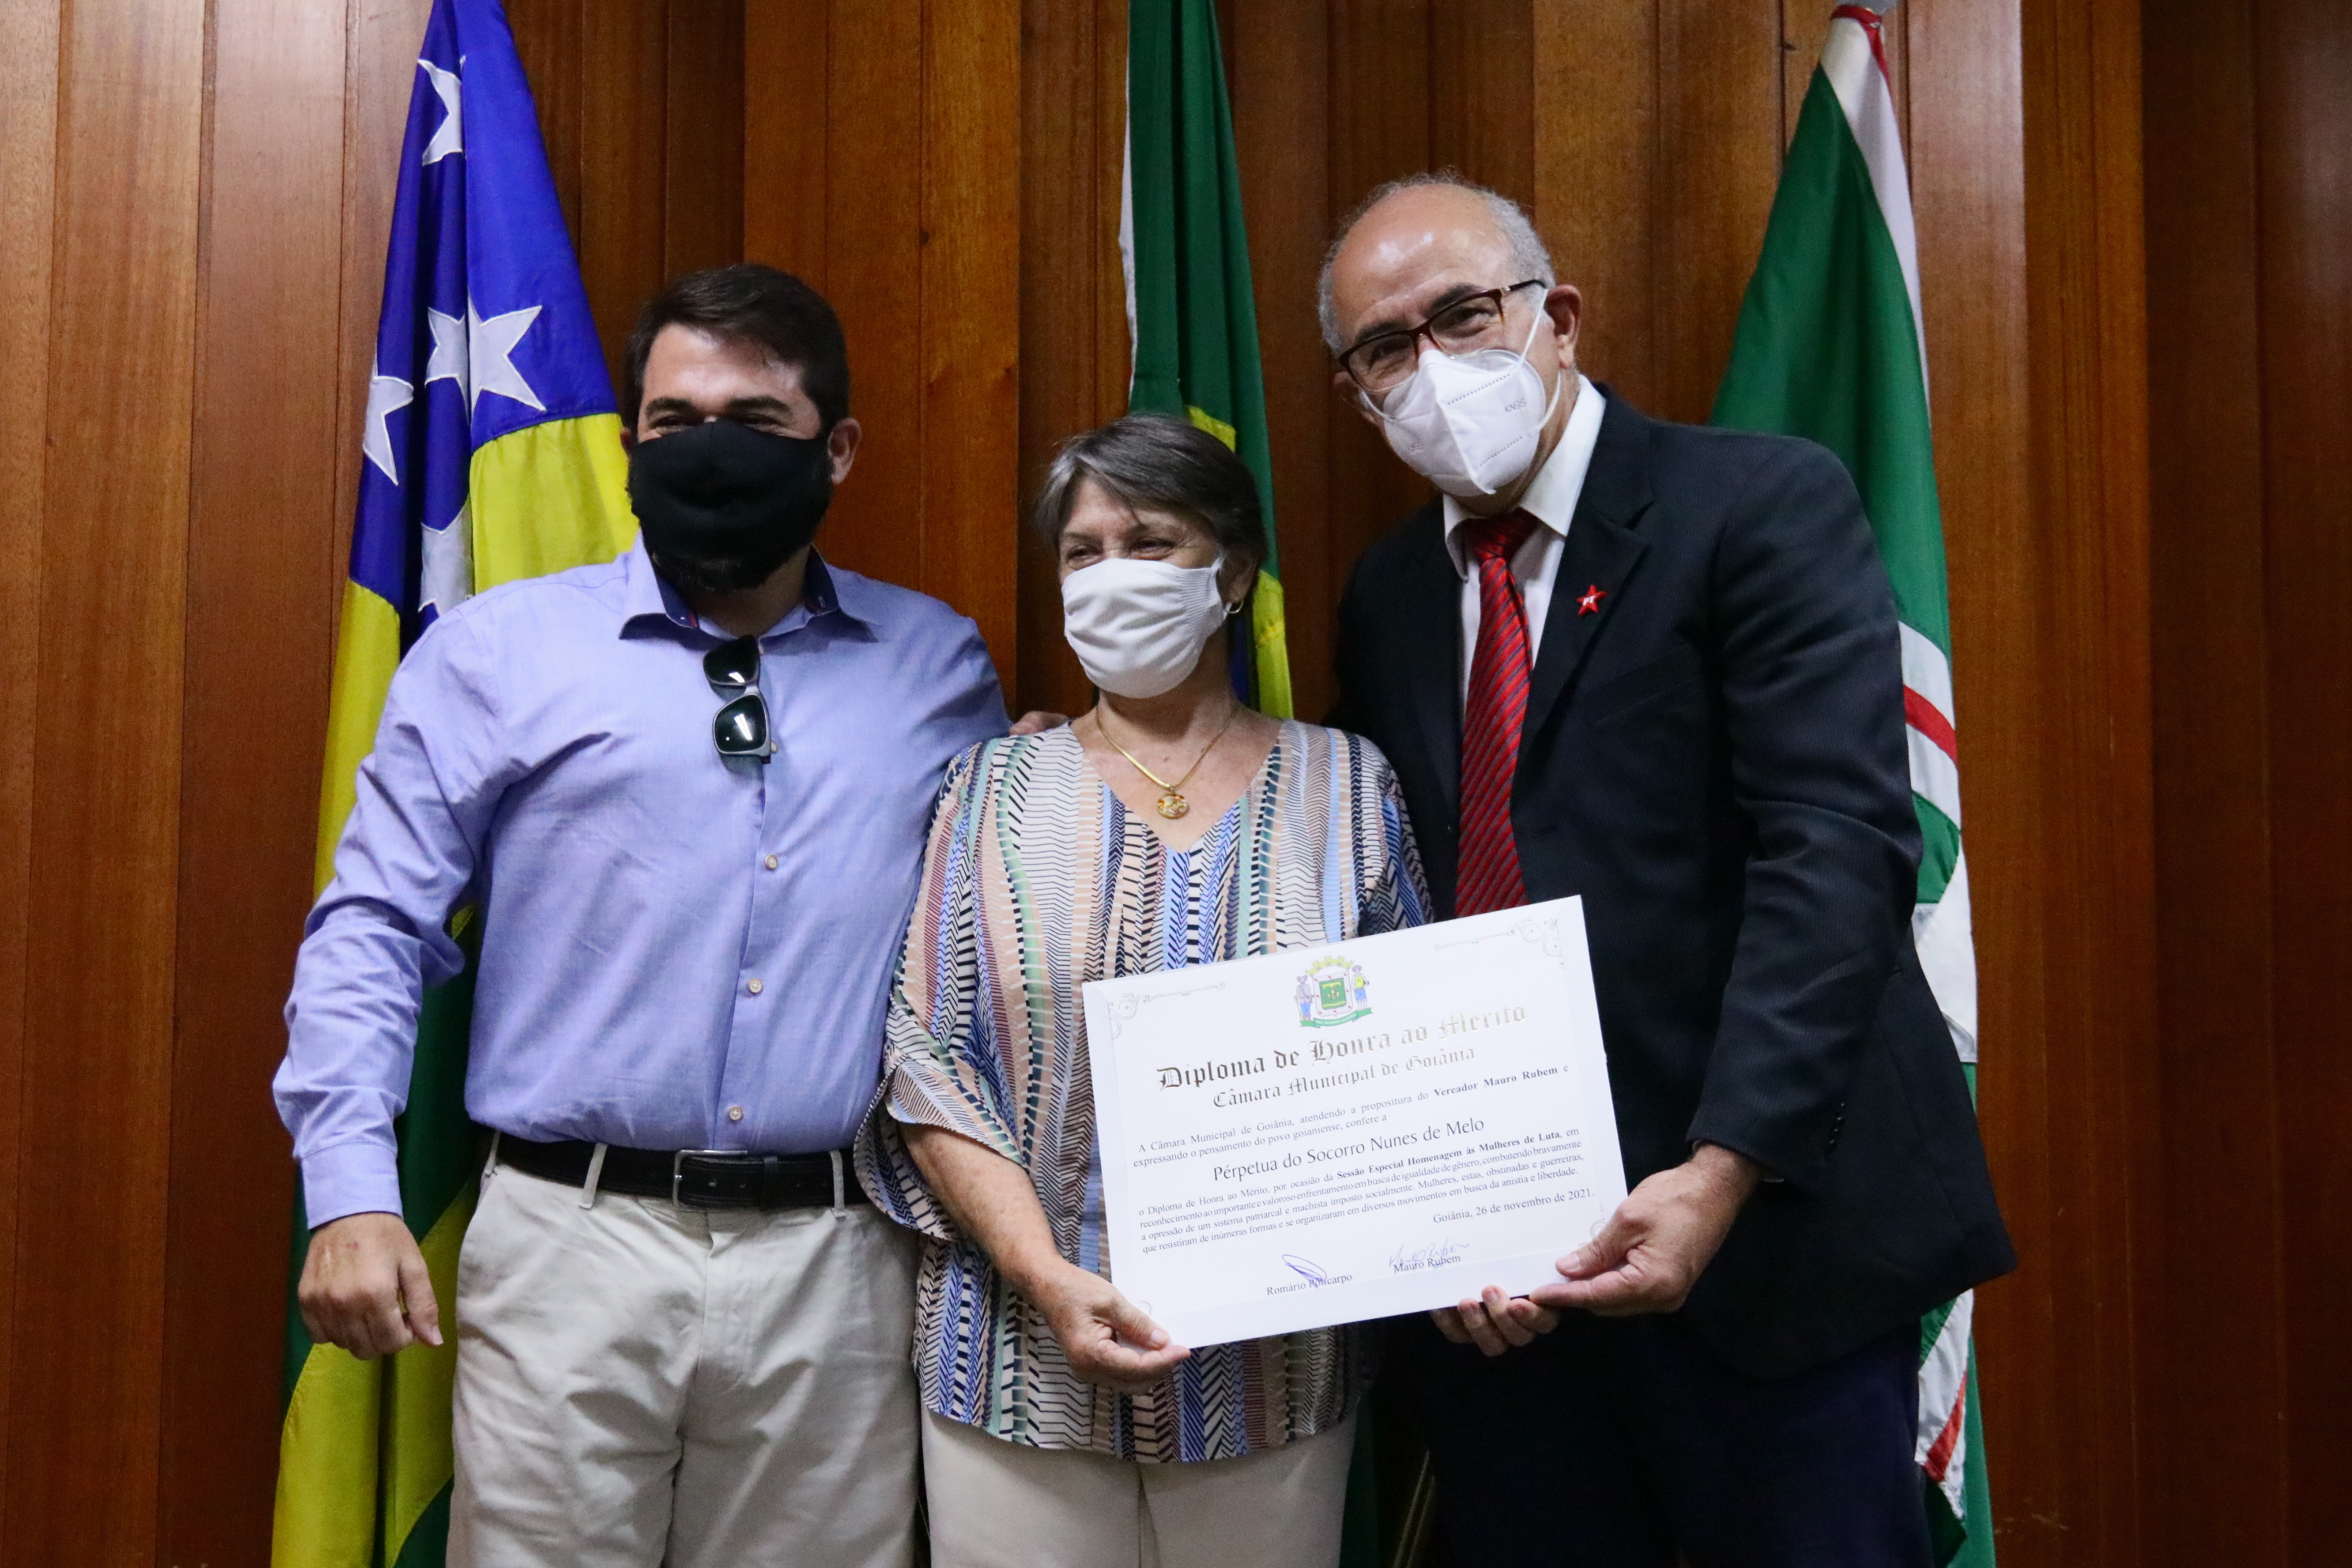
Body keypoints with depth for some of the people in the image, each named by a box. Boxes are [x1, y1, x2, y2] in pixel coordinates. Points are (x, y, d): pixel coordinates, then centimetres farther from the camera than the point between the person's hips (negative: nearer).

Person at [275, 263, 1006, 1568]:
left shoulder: (938, 665, 10)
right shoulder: (499, 651, 3)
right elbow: (373, 929, 1)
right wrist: (352, 1197, -7)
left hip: (832, 1265, 2)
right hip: (571, 1247, -1)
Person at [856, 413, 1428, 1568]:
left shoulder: (1344, 785, 4)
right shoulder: (993, 788, 3)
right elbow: (928, 1068, -3)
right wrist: (1050, 1282, -15)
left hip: (1272, 1367, 1)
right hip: (1024, 1357, 0)